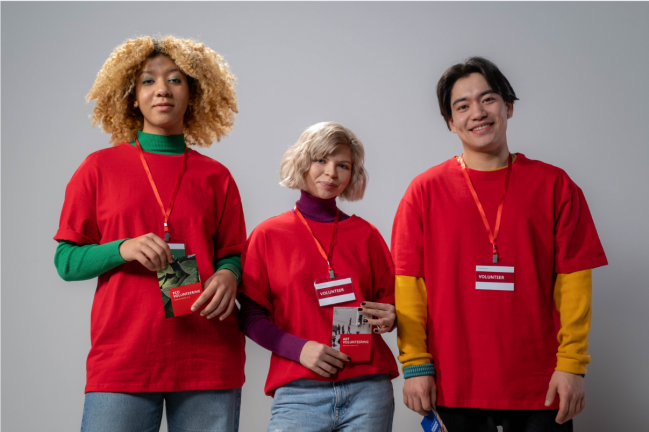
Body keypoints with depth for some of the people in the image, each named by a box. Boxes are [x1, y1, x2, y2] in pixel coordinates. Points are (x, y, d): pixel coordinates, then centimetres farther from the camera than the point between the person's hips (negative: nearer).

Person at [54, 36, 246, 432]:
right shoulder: (100, 168, 8)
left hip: (209, 361, 1)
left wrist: (228, 275, -9)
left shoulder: (215, 177, 10)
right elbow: (66, 262, 6)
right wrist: (122, 250, -12)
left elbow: (233, 255, 14)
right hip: (122, 359, -1)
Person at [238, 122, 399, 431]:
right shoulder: (268, 235, 5)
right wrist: (298, 348, -12)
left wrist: (388, 319, -5)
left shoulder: (366, 235, 10)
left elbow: (387, 300, 17)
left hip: (367, 388, 2)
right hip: (298, 392, -2)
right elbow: (251, 316, 2)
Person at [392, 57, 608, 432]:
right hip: (454, 387, 0)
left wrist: (572, 364, -7)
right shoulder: (426, 190, 3)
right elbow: (409, 283, 1)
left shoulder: (554, 185, 3)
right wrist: (415, 364, -5)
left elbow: (573, 278, 0)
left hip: (540, 386, 0)